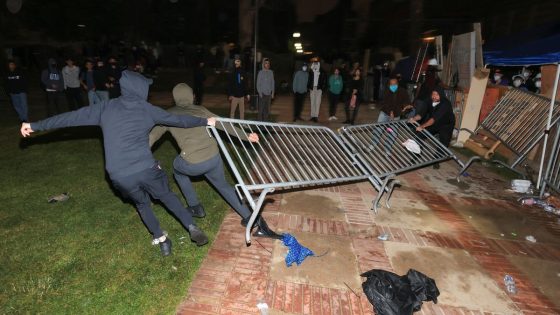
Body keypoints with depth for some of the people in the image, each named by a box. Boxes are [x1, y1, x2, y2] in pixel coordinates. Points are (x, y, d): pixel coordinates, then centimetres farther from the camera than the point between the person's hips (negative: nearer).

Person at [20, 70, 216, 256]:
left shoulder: (105, 108, 9)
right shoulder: (147, 109, 6)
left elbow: (73, 117, 12)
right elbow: (177, 120, 12)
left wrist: (35, 126, 24)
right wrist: (205, 122, 24)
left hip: (119, 176, 2)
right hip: (146, 169, -2)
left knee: (142, 204, 27)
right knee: (167, 196, 22)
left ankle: (161, 240, 29)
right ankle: (192, 228, 13)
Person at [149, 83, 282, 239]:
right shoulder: (200, 110, 14)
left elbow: (152, 137, 8)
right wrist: (246, 136, 19)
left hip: (192, 164, -2)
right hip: (214, 158, 3)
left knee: (177, 168, 33)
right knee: (223, 185, 26)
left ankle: (195, 207, 37)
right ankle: (251, 219, 17)